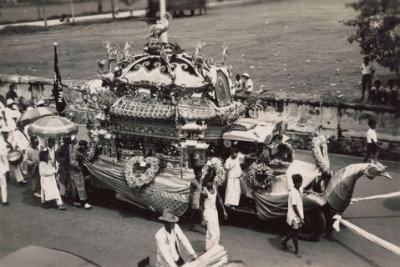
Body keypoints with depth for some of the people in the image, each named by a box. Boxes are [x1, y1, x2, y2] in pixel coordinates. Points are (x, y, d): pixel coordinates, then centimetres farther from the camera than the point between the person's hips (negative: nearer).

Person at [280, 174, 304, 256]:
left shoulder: (299, 191, 9)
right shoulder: (293, 193, -20)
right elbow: (294, 207, -21)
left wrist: (301, 217, 18)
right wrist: (301, 218, -22)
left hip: (298, 216, 9)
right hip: (294, 217, -9)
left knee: (293, 232, 18)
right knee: (294, 234, 4)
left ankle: (283, 241, 35)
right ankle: (297, 250, 14)